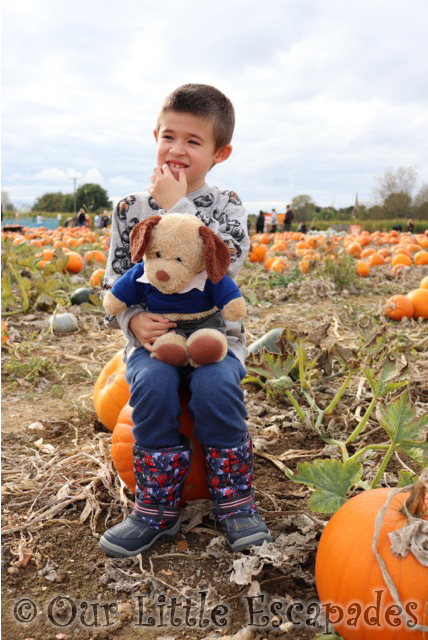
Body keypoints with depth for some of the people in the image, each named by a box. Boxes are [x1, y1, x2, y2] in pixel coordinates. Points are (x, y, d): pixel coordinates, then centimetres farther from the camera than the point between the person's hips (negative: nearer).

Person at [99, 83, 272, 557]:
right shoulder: (130, 209, 8)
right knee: (153, 384, -31)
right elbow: (114, 279, 6)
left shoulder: (226, 207, 4)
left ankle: (234, 502, -7)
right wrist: (133, 319, -15)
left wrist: (178, 206, -15)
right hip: (152, 335, 1)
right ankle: (156, 511, -12)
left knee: (216, 386, -32)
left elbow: (225, 263, -16)